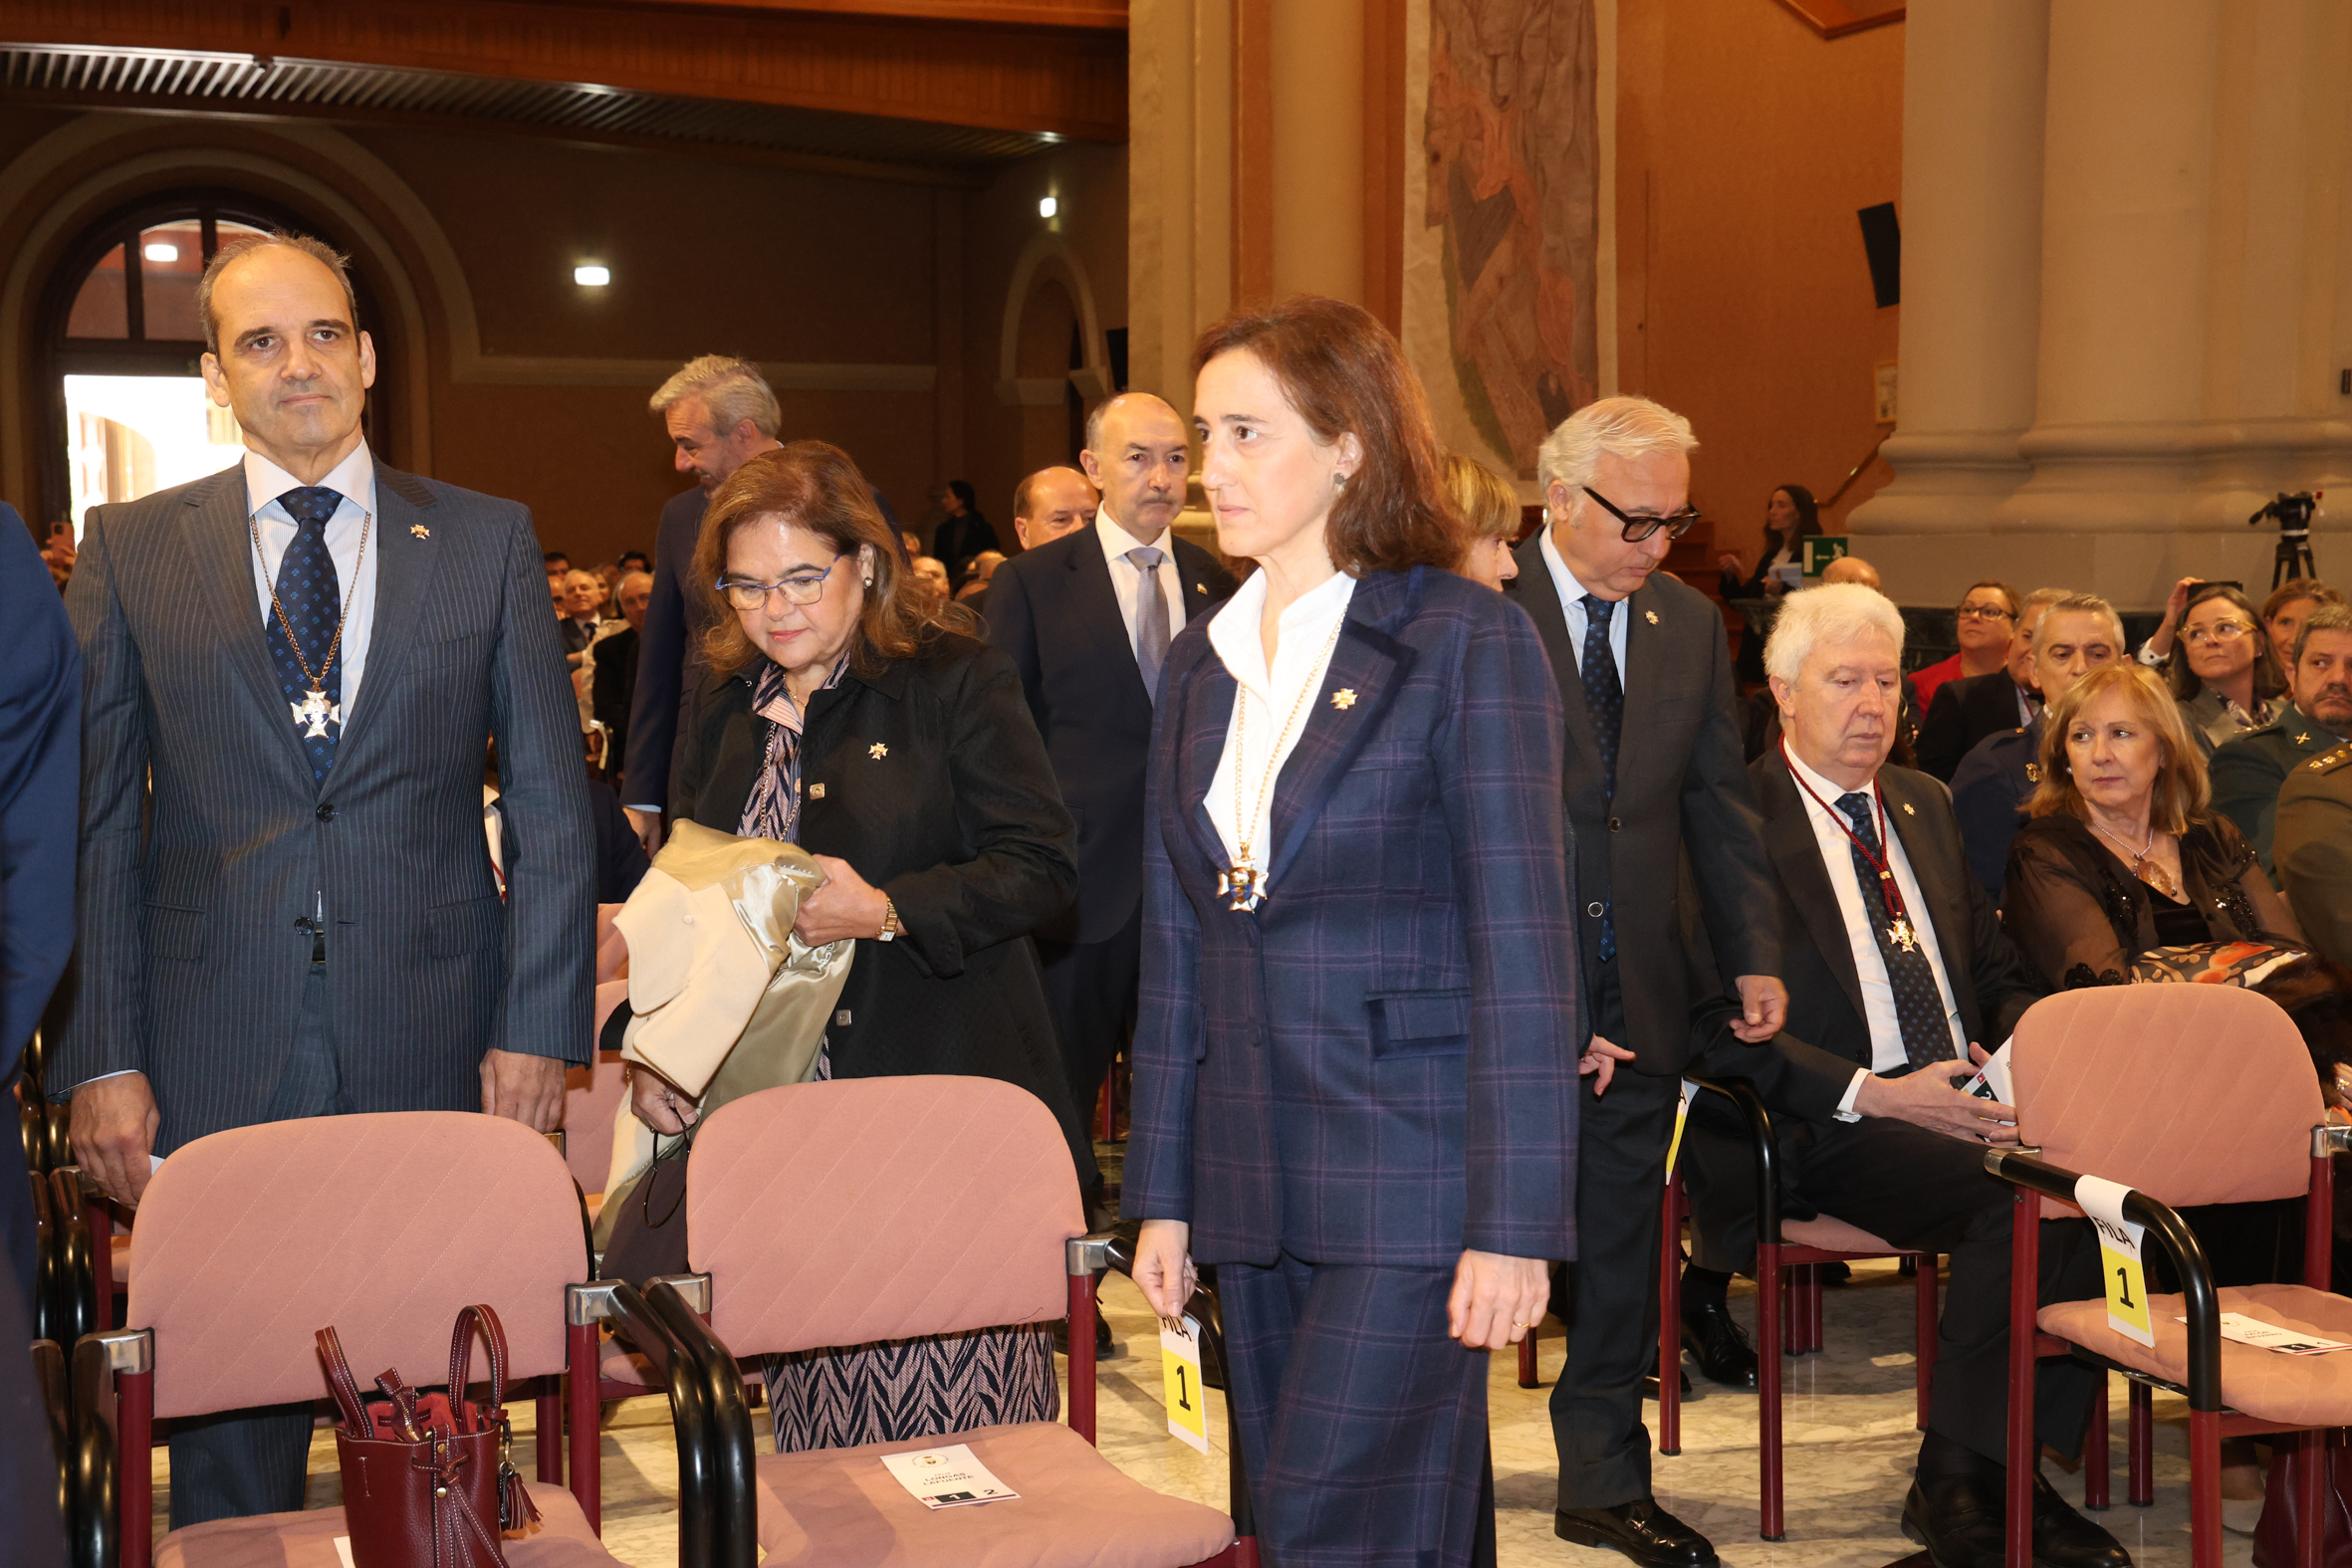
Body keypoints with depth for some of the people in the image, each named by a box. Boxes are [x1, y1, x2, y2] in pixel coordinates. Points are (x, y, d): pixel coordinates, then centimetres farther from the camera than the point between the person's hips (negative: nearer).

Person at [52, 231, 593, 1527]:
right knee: (223, 1408, 7)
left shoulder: (486, 540, 5)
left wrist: (537, 1029, -3)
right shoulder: (130, 549, 5)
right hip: (214, 1063, 0)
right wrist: (100, 1058, -3)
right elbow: (91, 822, 4)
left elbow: (551, 805, 4)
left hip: (436, 1043, 0)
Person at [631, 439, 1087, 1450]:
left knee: (958, 1418, -3)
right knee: (815, 1416, 6)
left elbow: (1040, 865, -8)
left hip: (941, 1095, -4)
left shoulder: (958, 684, -3)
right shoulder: (721, 706, 15)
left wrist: (887, 911, -20)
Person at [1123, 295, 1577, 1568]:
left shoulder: (1465, 641, -8)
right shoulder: (1203, 663, 12)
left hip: (1408, 1174, -6)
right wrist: (1164, 1193, 13)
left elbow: (1522, 946, -11)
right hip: (1255, 1177, 7)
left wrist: (1514, 1221, -15)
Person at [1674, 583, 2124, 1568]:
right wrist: (1875, 1095, -19)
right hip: (1820, 1136, -6)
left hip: (1966, 1104, 6)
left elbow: (2000, 976, 24)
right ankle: (1956, 1483, -15)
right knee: (2016, 1195, -31)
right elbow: (1723, 1032, -9)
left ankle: (2005, 1468, -13)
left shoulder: (1922, 805, 21)